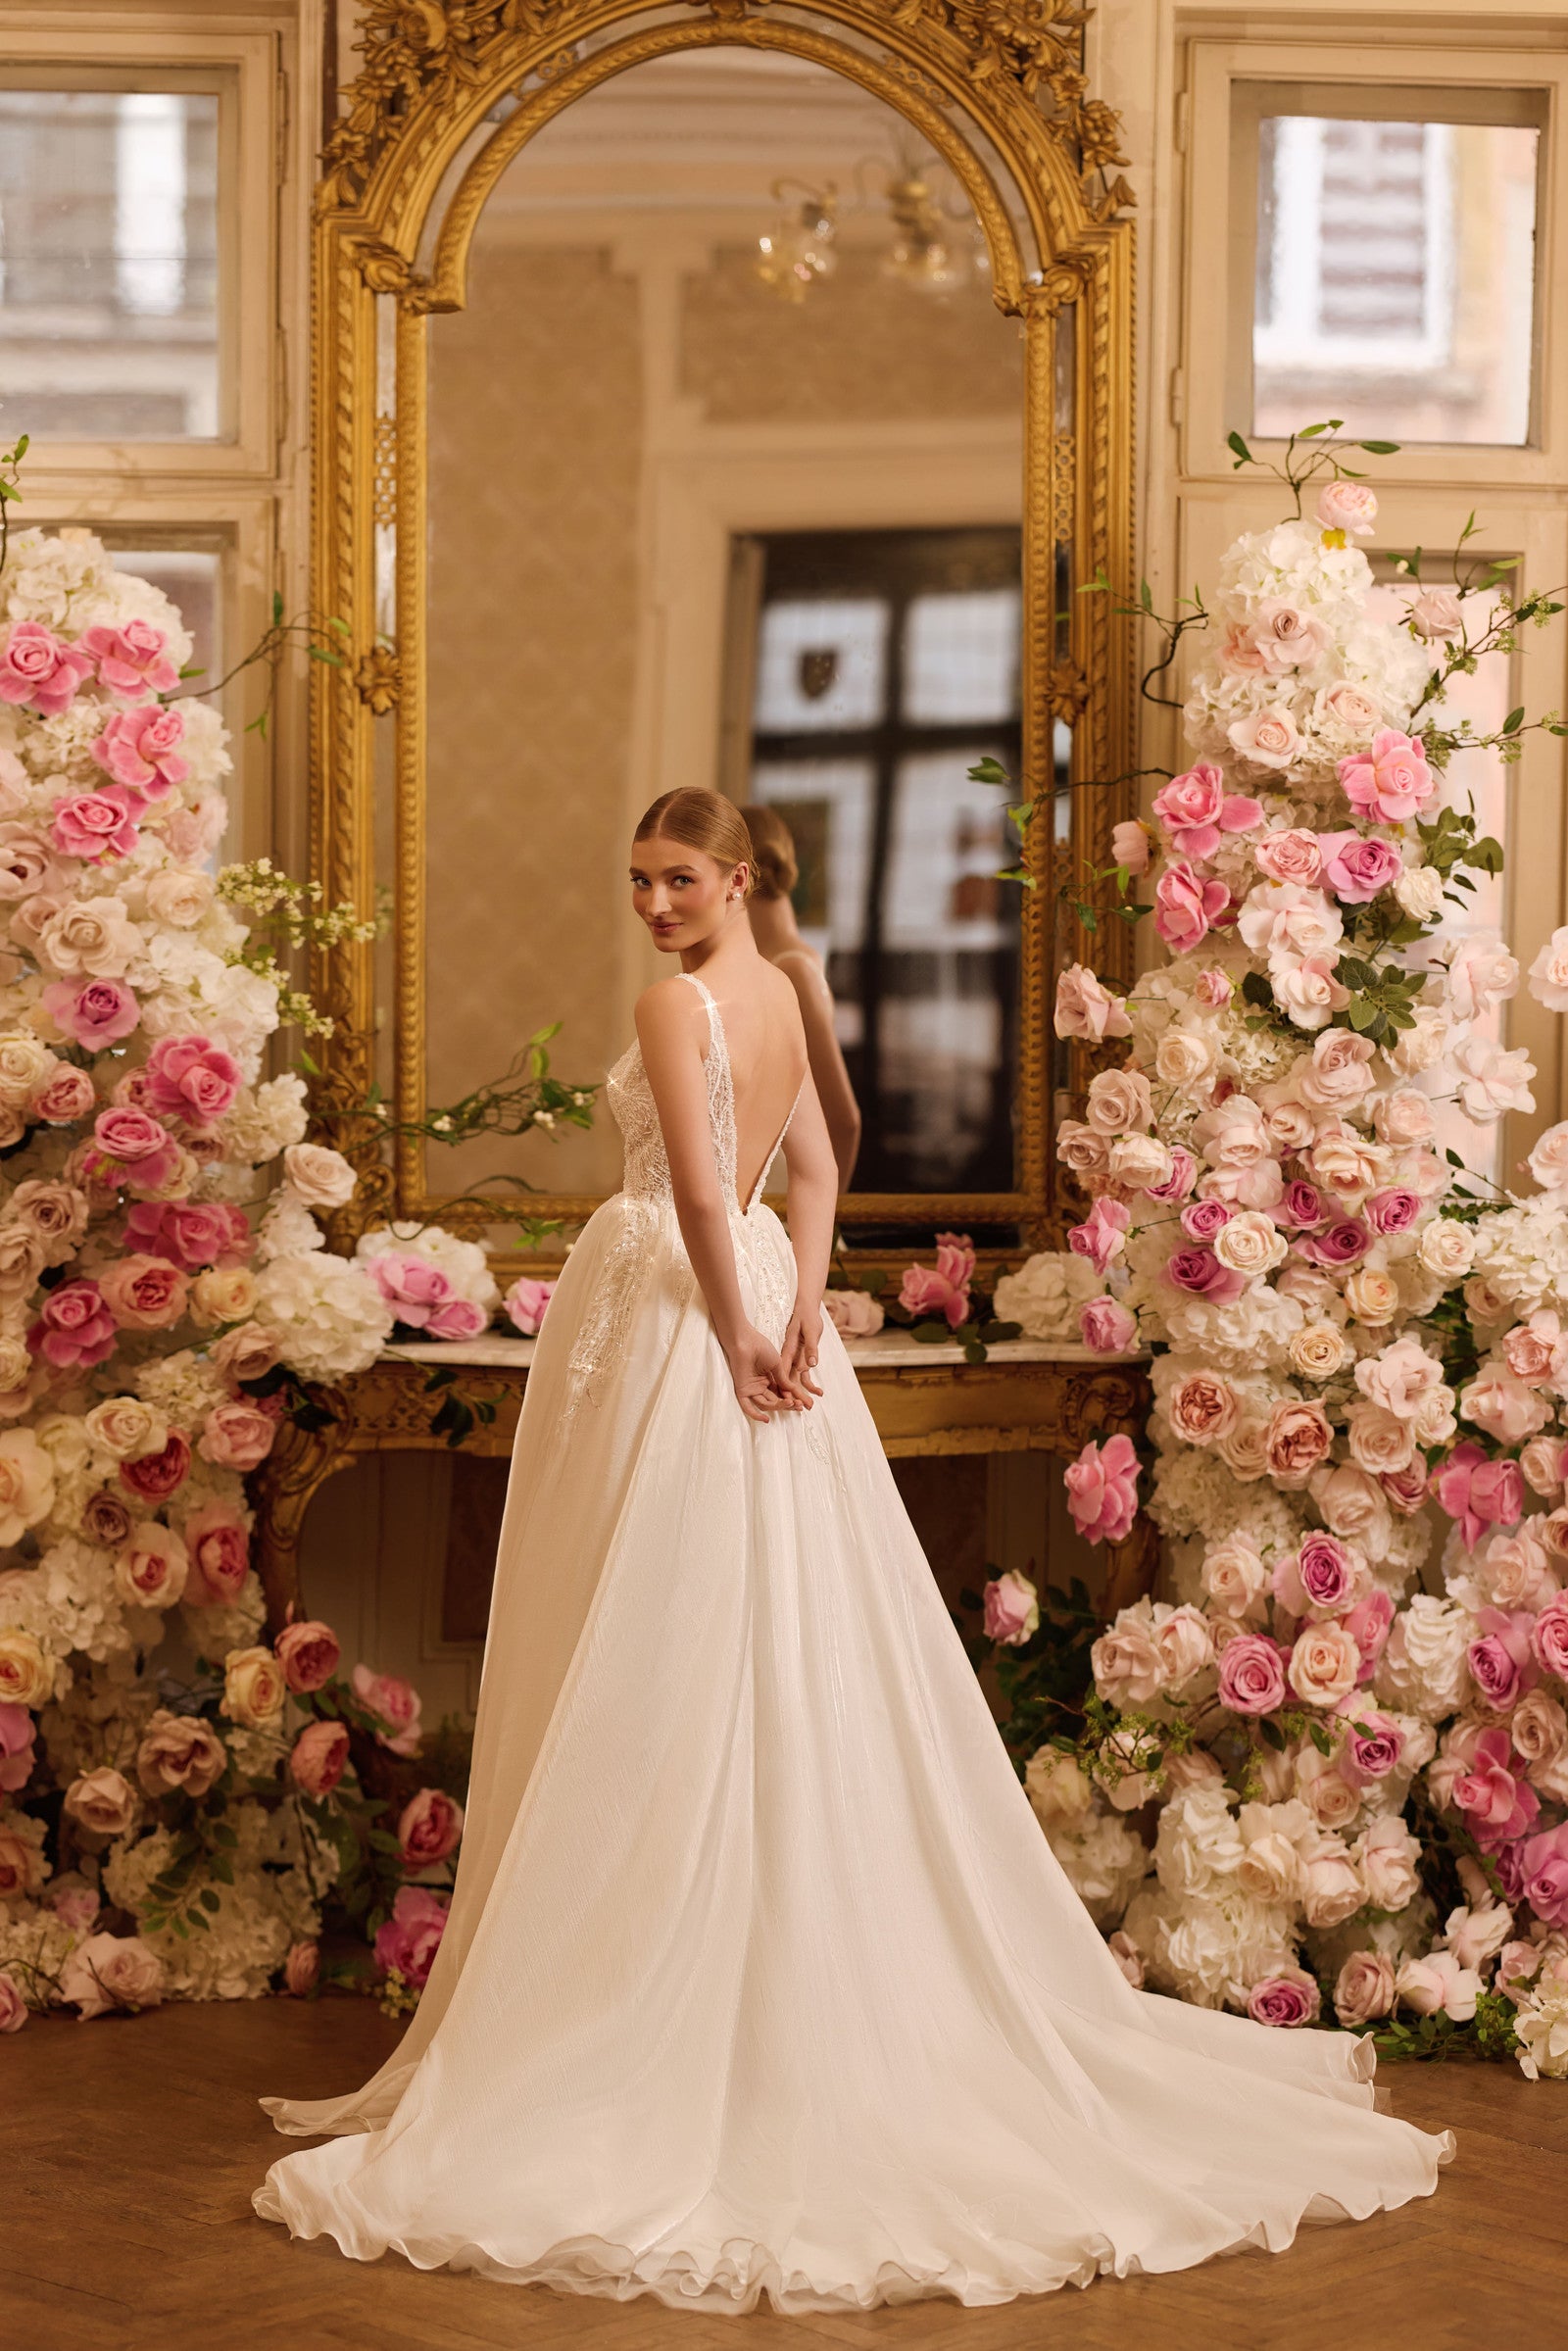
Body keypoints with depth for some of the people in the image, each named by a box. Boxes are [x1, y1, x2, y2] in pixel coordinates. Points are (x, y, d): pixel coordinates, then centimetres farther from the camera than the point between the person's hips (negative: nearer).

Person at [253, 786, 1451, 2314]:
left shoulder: (676, 1002, -15)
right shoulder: (777, 995, 11)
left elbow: (699, 1188, -22)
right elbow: (815, 1170, 6)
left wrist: (733, 1334, -13)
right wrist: (796, 1309, -5)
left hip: (668, 1298, -8)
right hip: (753, 1286, 8)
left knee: (658, 1650, -3)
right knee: (795, 1642, 10)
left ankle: (642, 2016, 2)